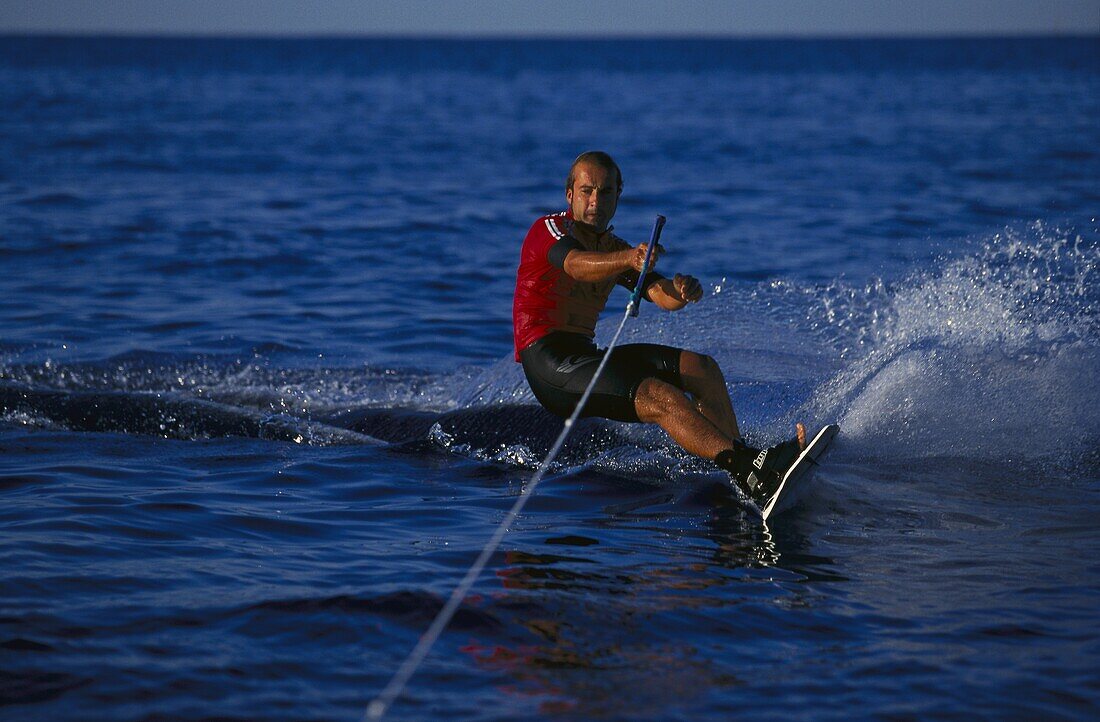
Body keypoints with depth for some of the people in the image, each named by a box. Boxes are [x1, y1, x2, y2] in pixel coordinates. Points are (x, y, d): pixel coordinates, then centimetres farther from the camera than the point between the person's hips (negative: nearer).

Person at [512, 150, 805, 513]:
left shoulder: (615, 250, 17)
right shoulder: (548, 229, -4)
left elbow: (663, 296, 0)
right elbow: (576, 265, -29)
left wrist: (681, 291, -25)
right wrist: (629, 260, -49)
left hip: (583, 356, 8)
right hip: (548, 361, -8)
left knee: (700, 367, -5)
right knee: (660, 397, -27)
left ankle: (741, 462, -18)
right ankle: (749, 472, -42)